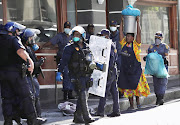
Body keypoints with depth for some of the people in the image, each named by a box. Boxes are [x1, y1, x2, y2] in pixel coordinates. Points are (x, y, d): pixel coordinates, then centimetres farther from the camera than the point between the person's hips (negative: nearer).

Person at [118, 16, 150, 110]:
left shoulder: (136, 45, -3)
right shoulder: (124, 44, 6)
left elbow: (139, 33, -11)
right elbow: (121, 32, 8)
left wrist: (138, 22, -11)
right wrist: (122, 21, 6)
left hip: (135, 68, -3)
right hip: (125, 69, 3)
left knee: (136, 85, -3)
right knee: (127, 87, 5)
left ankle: (137, 101, 18)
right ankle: (131, 105, 12)